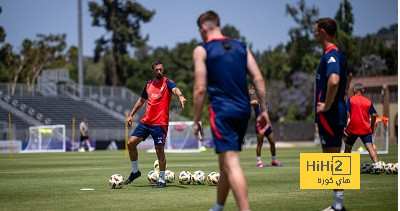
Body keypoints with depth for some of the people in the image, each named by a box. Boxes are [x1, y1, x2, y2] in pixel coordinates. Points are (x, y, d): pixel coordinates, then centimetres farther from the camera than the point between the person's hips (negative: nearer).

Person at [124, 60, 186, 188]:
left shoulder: (167, 83, -6)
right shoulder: (149, 84, 13)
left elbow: (175, 89, -29)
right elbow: (141, 101, 26)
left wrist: (180, 96, -52)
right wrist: (131, 115, 24)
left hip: (160, 123, -6)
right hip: (146, 120, 6)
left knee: (159, 150, -7)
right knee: (131, 143, 2)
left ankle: (162, 180, 3)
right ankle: (135, 172, 20)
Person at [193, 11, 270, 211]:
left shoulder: (202, 50, -1)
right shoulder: (241, 47, 14)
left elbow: (200, 89, -7)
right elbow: (259, 79, 6)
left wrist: (196, 121, -1)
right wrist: (263, 110, 10)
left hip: (221, 111, -6)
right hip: (243, 111, 6)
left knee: (231, 164, -11)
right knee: (225, 162, 20)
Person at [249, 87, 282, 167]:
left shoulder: (266, 103, 18)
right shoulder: (256, 102, -2)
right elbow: (249, 102, -24)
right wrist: (250, 95, -42)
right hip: (260, 125, -7)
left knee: (272, 143, 7)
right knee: (260, 144, -6)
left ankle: (274, 161, 19)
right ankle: (259, 161, -1)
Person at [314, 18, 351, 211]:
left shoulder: (331, 54, -17)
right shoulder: (337, 53, 15)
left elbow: (334, 81, -34)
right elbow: (347, 77, 32)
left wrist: (326, 106, -23)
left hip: (329, 115, -10)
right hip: (336, 112, 10)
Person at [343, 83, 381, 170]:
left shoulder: (350, 100, -1)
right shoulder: (368, 101, 7)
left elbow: (346, 113, -10)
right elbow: (374, 115, 7)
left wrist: (344, 127, -8)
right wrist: (372, 128, 18)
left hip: (353, 129, -1)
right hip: (366, 129, 1)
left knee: (348, 148, 13)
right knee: (370, 147, -8)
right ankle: (376, 164, -25)